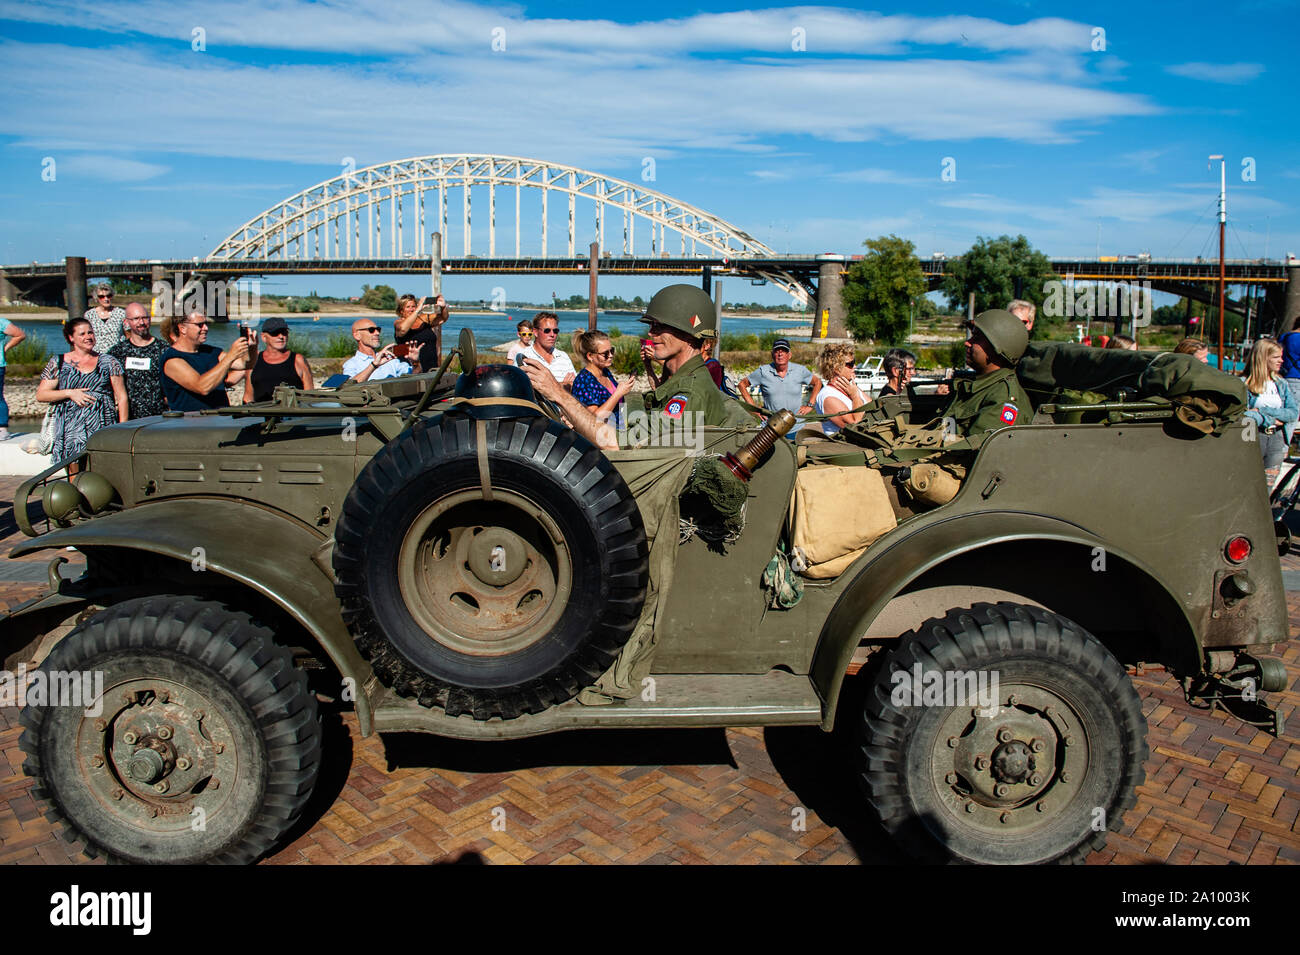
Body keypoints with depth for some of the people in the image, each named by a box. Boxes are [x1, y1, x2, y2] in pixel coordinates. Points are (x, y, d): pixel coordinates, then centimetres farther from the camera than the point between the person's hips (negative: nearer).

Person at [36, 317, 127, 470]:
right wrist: (69, 393, -6)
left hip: (103, 427, -1)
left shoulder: (108, 362, 12)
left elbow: (122, 397, 10)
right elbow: (40, 395, 10)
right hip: (71, 426, 1)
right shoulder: (58, 363, 13)